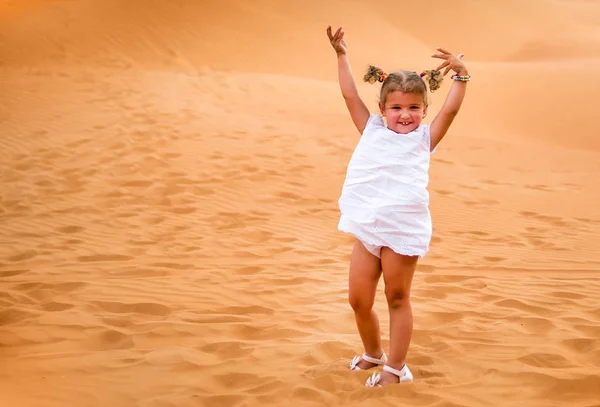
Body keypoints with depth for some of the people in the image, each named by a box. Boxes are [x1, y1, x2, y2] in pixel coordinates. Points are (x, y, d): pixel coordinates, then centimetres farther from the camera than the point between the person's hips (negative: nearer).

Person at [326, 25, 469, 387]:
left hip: (404, 231, -4)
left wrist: (461, 75, -18)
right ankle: (373, 354, 33)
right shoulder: (372, 130, 11)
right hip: (368, 230, 4)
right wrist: (342, 56, 5)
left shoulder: (424, 138, 3)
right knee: (359, 300, 10)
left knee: (398, 299, 5)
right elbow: (351, 95, 8)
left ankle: (396, 367, 17)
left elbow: (451, 109, -8)